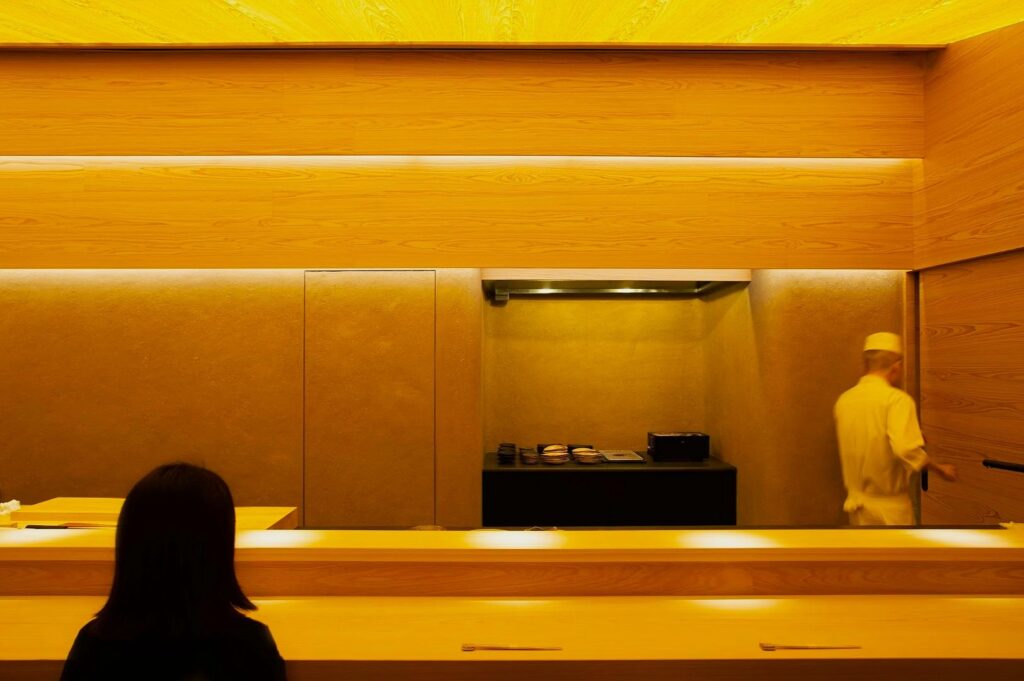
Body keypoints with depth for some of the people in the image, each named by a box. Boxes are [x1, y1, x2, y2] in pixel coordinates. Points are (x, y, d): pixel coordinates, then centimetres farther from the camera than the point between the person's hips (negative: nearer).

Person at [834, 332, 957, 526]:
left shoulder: (844, 400, 1)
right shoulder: (897, 399, -17)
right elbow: (906, 449, -29)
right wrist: (939, 468, -13)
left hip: (857, 504, 5)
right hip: (890, 509, -5)